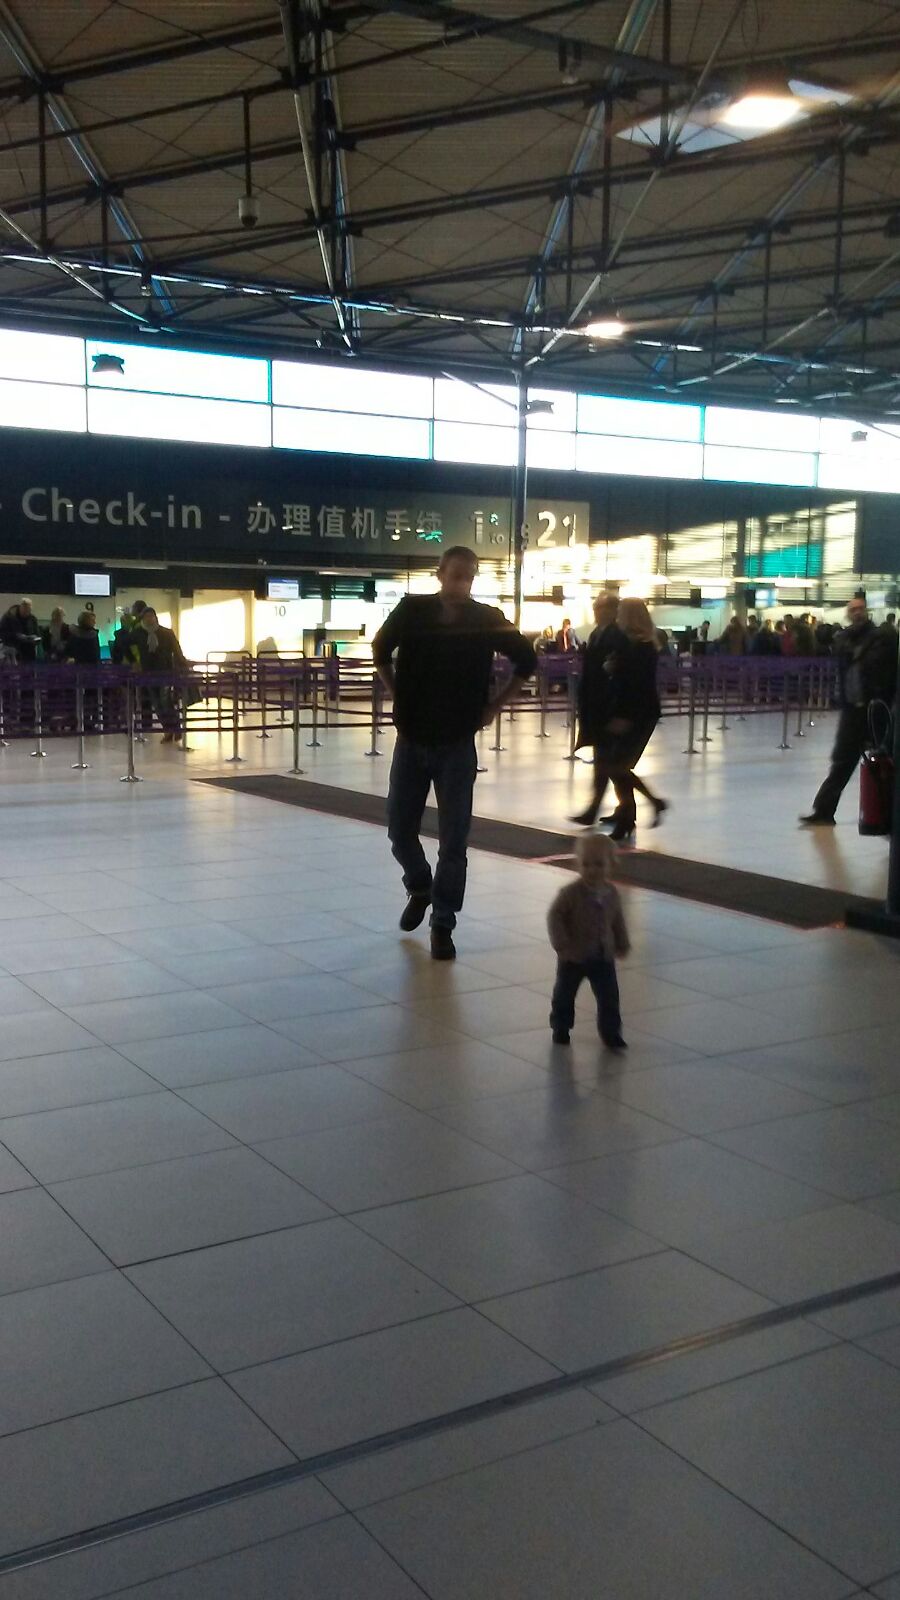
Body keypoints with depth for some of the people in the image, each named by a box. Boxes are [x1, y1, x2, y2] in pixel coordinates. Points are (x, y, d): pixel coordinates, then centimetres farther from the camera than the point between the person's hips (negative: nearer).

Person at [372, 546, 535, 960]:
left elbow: (526, 660, 6)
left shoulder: (487, 620, -7)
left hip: (457, 744, -1)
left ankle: (443, 925, 9)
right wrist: (398, 696, 6)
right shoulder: (412, 610, -5)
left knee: (453, 839, -2)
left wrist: (495, 706, 2)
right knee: (400, 829, 8)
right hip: (411, 739, 2)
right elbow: (381, 651, 12)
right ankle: (420, 889, 37)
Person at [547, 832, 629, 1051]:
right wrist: (562, 944, -21)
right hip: (573, 957, -3)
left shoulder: (611, 893, -4)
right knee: (564, 994, 13)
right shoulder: (571, 893, -19)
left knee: (609, 996, 3)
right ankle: (561, 1028, 33)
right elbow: (555, 916, -17)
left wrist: (622, 944, 13)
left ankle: (611, 1032, 17)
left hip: (603, 956, 3)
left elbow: (617, 920, 10)